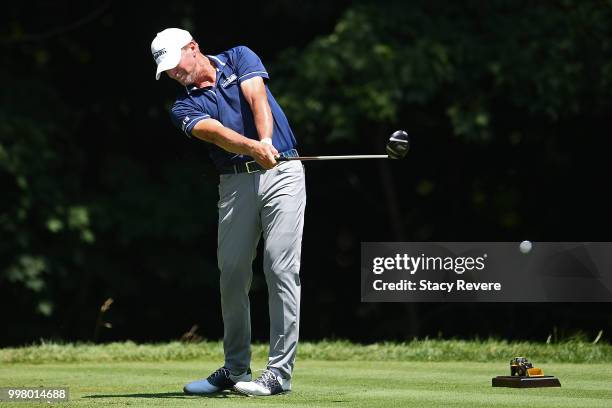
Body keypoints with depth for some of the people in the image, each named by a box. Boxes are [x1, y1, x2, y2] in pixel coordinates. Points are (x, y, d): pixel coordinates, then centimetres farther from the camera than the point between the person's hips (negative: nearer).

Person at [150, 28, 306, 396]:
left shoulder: (239, 59, 7)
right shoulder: (185, 107, 7)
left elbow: (257, 97, -12)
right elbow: (217, 133, -14)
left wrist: (267, 140, -31)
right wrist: (254, 148, -34)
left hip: (282, 172, -3)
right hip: (236, 183, 3)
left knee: (282, 270, -10)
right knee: (232, 275, 3)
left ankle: (280, 371, -10)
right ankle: (236, 369, 17)